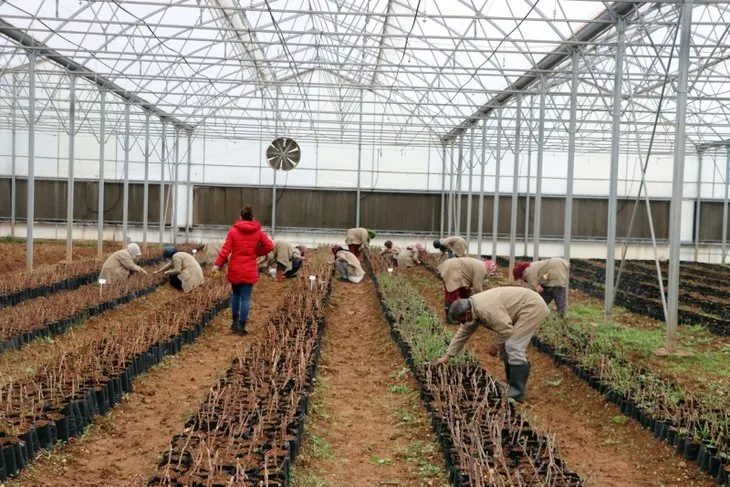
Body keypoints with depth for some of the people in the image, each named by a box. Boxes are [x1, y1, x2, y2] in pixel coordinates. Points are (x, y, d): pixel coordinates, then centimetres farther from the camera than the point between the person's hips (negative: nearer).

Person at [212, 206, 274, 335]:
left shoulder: (233, 231, -4)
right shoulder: (258, 232, 0)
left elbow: (226, 249, -9)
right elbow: (269, 246, -4)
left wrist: (217, 264, -6)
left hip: (235, 269, 1)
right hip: (249, 271, -1)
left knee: (236, 294, 19)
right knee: (245, 298, 1)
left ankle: (235, 322, 22)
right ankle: (242, 326, -1)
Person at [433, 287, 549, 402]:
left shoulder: (485, 309, -30)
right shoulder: (472, 308, 2)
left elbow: (506, 330, -27)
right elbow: (462, 334, 11)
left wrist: (495, 346, -9)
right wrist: (447, 356, 12)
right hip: (520, 310, 10)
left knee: (513, 347, -16)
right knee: (505, 346, 11)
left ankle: (516, 393, -10)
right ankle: (512, 386, 20)